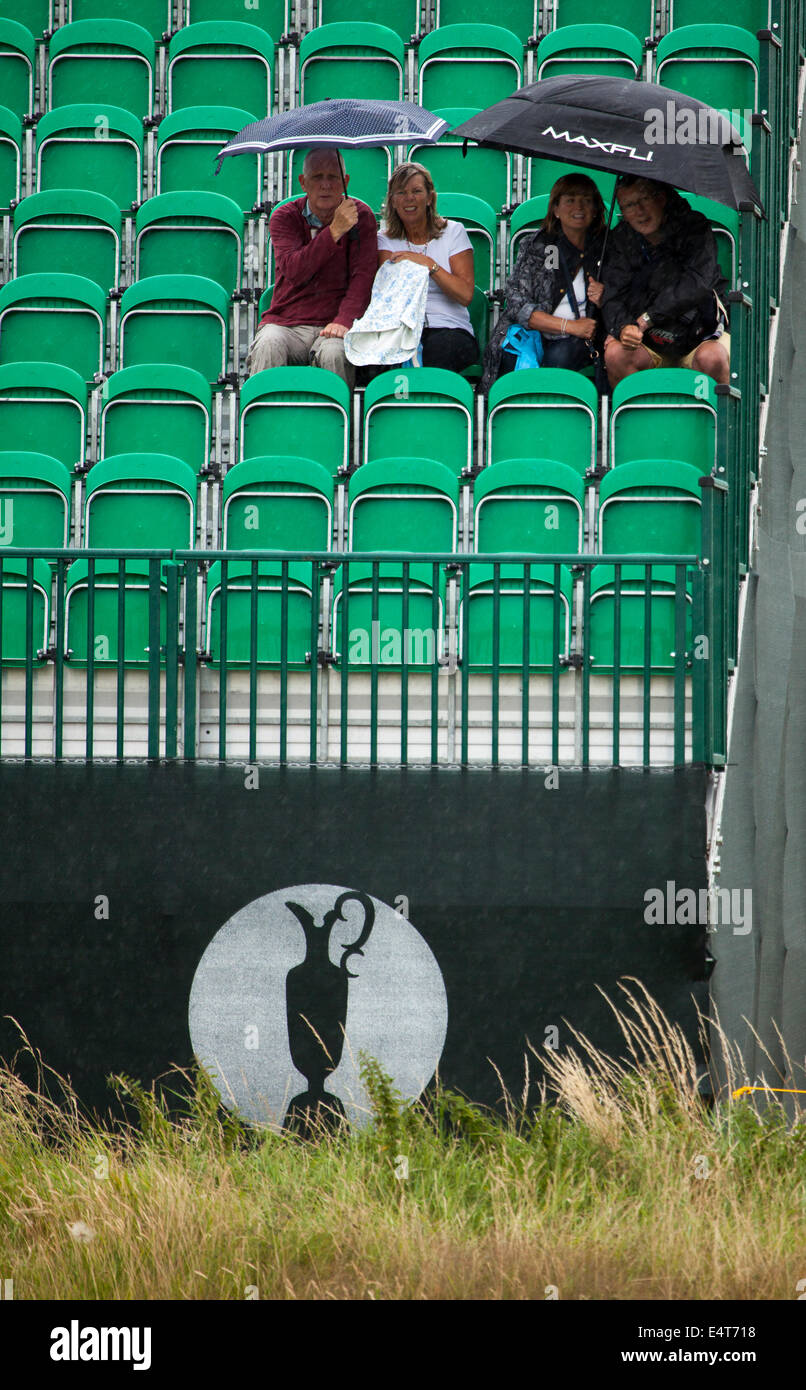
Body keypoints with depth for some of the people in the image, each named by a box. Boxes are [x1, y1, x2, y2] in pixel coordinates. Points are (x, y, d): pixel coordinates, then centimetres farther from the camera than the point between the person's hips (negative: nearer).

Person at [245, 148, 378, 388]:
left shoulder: (360, 215, 5)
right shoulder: (284, 217, 4)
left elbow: (363, 276, -5)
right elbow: (293, 272, -13)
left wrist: (343, 321, -21)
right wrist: (335, 231, -20)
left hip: (332, 325, -1)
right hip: (284, 321, 1)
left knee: (333, 353, -35)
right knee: (268, 345, -32)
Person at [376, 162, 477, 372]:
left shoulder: (453, 232, 10)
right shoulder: (386, 239, 15)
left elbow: (465, 295, -2)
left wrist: (429, 264, -12)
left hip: (450, 329, -1)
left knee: (440, 346, -38)